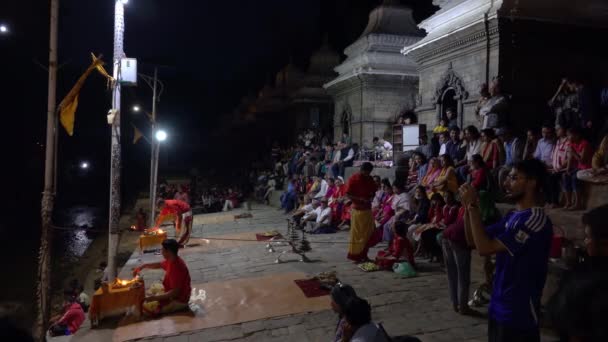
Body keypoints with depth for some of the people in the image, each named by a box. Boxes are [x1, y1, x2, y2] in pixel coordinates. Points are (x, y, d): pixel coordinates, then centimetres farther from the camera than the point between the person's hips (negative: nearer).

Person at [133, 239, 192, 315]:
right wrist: (143, 266, 9)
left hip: (179, 300, -9)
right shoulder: (171, 261, -4)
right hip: (173, 294, 9)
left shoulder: (177, 268, -32)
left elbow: (175, 293, -32)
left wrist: (155, 298, -30)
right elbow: (159, 265, 19)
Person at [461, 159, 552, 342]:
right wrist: (468, 207, -5)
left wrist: (473, 206, -20)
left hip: (519, 313, -8)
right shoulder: (512, 217, 8)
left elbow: (485, 247, -26)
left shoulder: (535, 220, -21)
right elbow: (473, 241, 8)